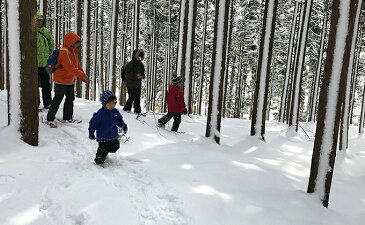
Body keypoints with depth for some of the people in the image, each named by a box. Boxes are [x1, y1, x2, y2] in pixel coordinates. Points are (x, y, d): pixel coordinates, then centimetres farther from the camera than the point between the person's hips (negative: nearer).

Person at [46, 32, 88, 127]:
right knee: (57, 100, -3)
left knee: (70, 99, 16)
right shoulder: (64, 52, -21)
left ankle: (68, 117, 29)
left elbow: (77, 64, 17)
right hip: (61, 81, -9)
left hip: (70, 81, 9)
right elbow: (70, 68, -30)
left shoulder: (74, 51, 10)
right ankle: (50, 119, 8)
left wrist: (82, 76, 8)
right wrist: (82, 75, -28)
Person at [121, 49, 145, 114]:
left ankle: (137, 111, 12)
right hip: (130, 83, -6)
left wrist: (143, 75, 2)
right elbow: (128, 73, -16)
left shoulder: (141, 64, 12)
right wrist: (136, 76, -28)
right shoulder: (130, 64, -10)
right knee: (131, 97, -7)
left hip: (138, 84, 6)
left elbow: (142, 71, 25)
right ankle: (127, 108, 12)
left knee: (137, 98, 6)